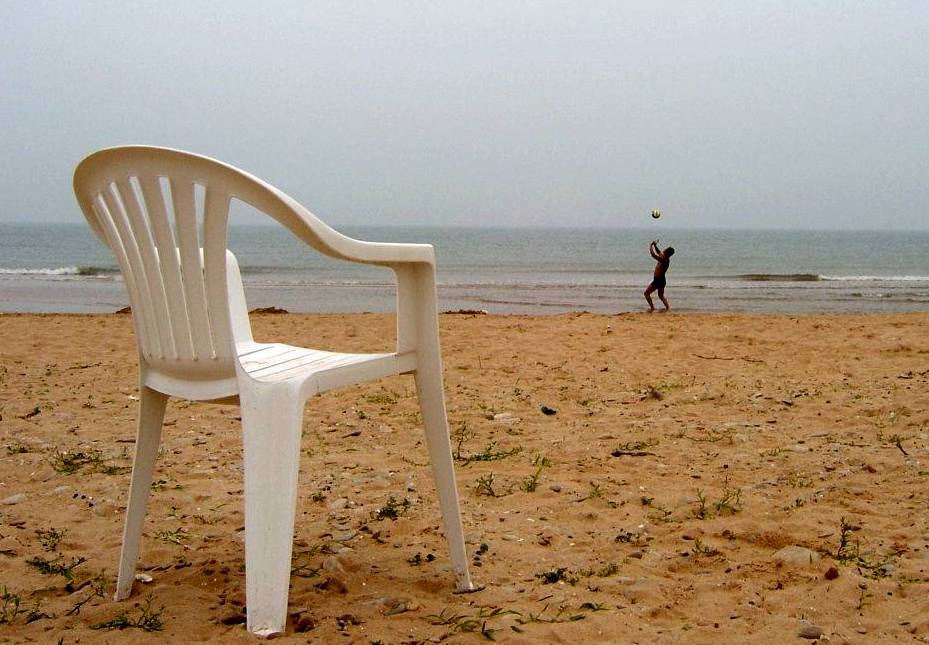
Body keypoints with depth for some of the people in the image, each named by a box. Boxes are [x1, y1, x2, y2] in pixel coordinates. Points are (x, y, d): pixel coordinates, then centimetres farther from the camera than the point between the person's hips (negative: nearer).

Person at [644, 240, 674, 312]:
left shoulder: (664, 260, -26)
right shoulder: (666, 259, 2)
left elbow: (653, 254, -31)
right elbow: (659, 253, 22)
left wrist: (651, 246, -18)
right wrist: (655, 246, 11)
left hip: (658, 280, -10)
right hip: (661, 280, 10)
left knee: (647, 293, 0)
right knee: (661, 295, 23)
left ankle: (652, 307, 0)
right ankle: (668, 307, 21)